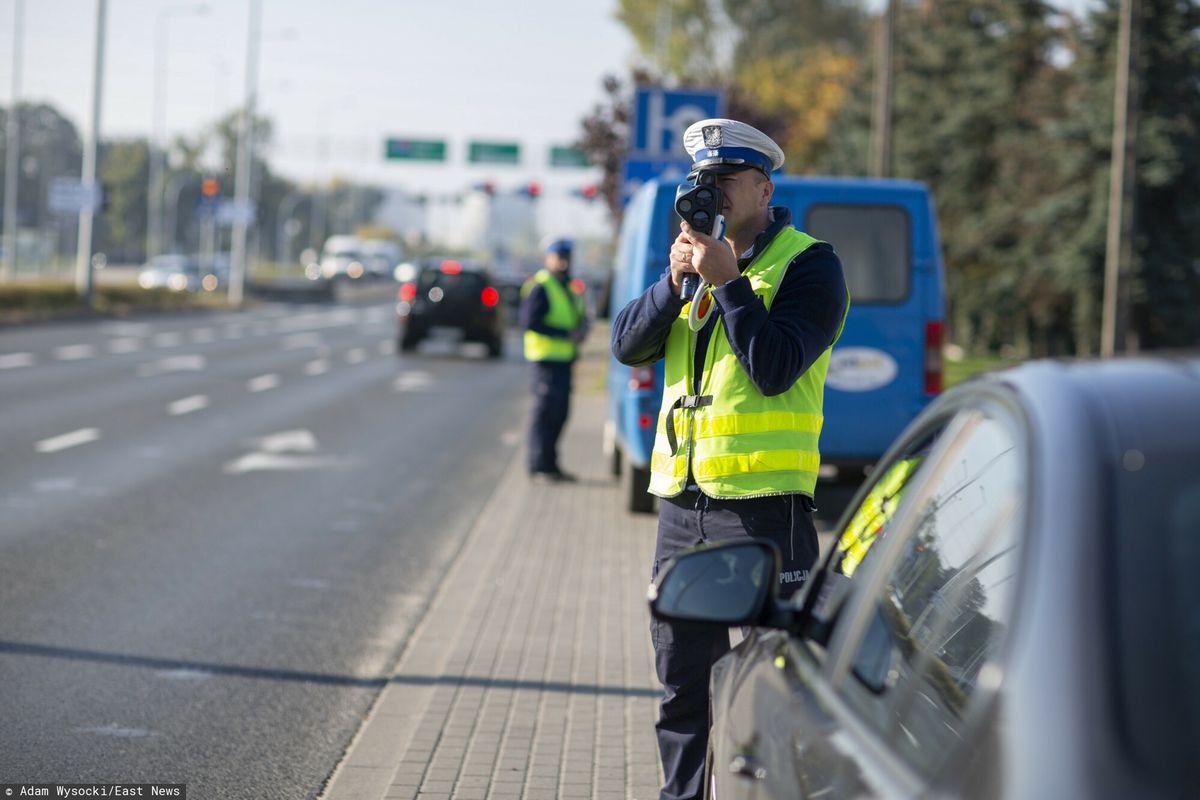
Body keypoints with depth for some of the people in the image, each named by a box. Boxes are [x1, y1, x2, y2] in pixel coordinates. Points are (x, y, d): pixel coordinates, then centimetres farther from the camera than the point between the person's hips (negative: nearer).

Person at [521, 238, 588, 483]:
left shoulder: (566, 287, 19)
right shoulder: (540, 286, -11)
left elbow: (573, 317, 26)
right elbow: (530, 321, -19)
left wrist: (582, 323, 1)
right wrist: (567, 334, -21)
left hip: (564, 358, 9)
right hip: (547, 357, -9)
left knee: (558, 413, 13)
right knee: (545, 412, -9)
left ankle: (550, 465, 20)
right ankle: (539, 467, -7)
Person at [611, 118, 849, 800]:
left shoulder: (808, 264, -4)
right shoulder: (701, 255, 17)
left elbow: (776, 367, -17)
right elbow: (628, 345, 6)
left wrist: (727, 281, -16)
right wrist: (676, 281, -8)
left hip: (762, 506, -7)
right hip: (683, 504, 7)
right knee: (683, 685, 14)